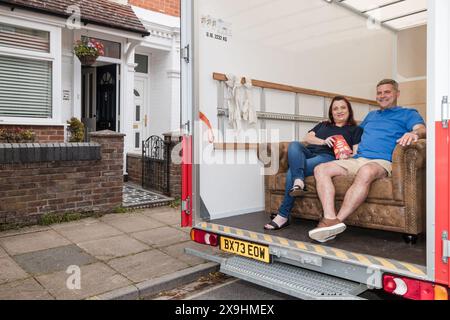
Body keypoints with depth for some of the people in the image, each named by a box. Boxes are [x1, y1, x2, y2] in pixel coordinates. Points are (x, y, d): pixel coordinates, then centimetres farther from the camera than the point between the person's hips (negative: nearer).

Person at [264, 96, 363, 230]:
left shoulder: (355, 130, 22)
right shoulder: (323, 125, 34)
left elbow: (357, 152, 7)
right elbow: (308, 137, 16)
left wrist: (347, 156, -16)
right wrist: (323, 141, -4)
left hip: (328, 157, -5)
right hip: (309, 153, 5)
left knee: (293, 170, -31)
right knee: (294, 144, -31)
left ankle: (283, 215, -31)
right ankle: (299, 181, -51)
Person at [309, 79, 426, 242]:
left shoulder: (408, 114, 15)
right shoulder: (371, 115, 34)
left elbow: (421, 129, -4)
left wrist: (414, 134, -30)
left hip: (382, 162, -6)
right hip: (356, 160, 6)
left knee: (366, 171, -42)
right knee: (321, 169, -17)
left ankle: (338, 220, -39)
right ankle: (330, 219, -36)